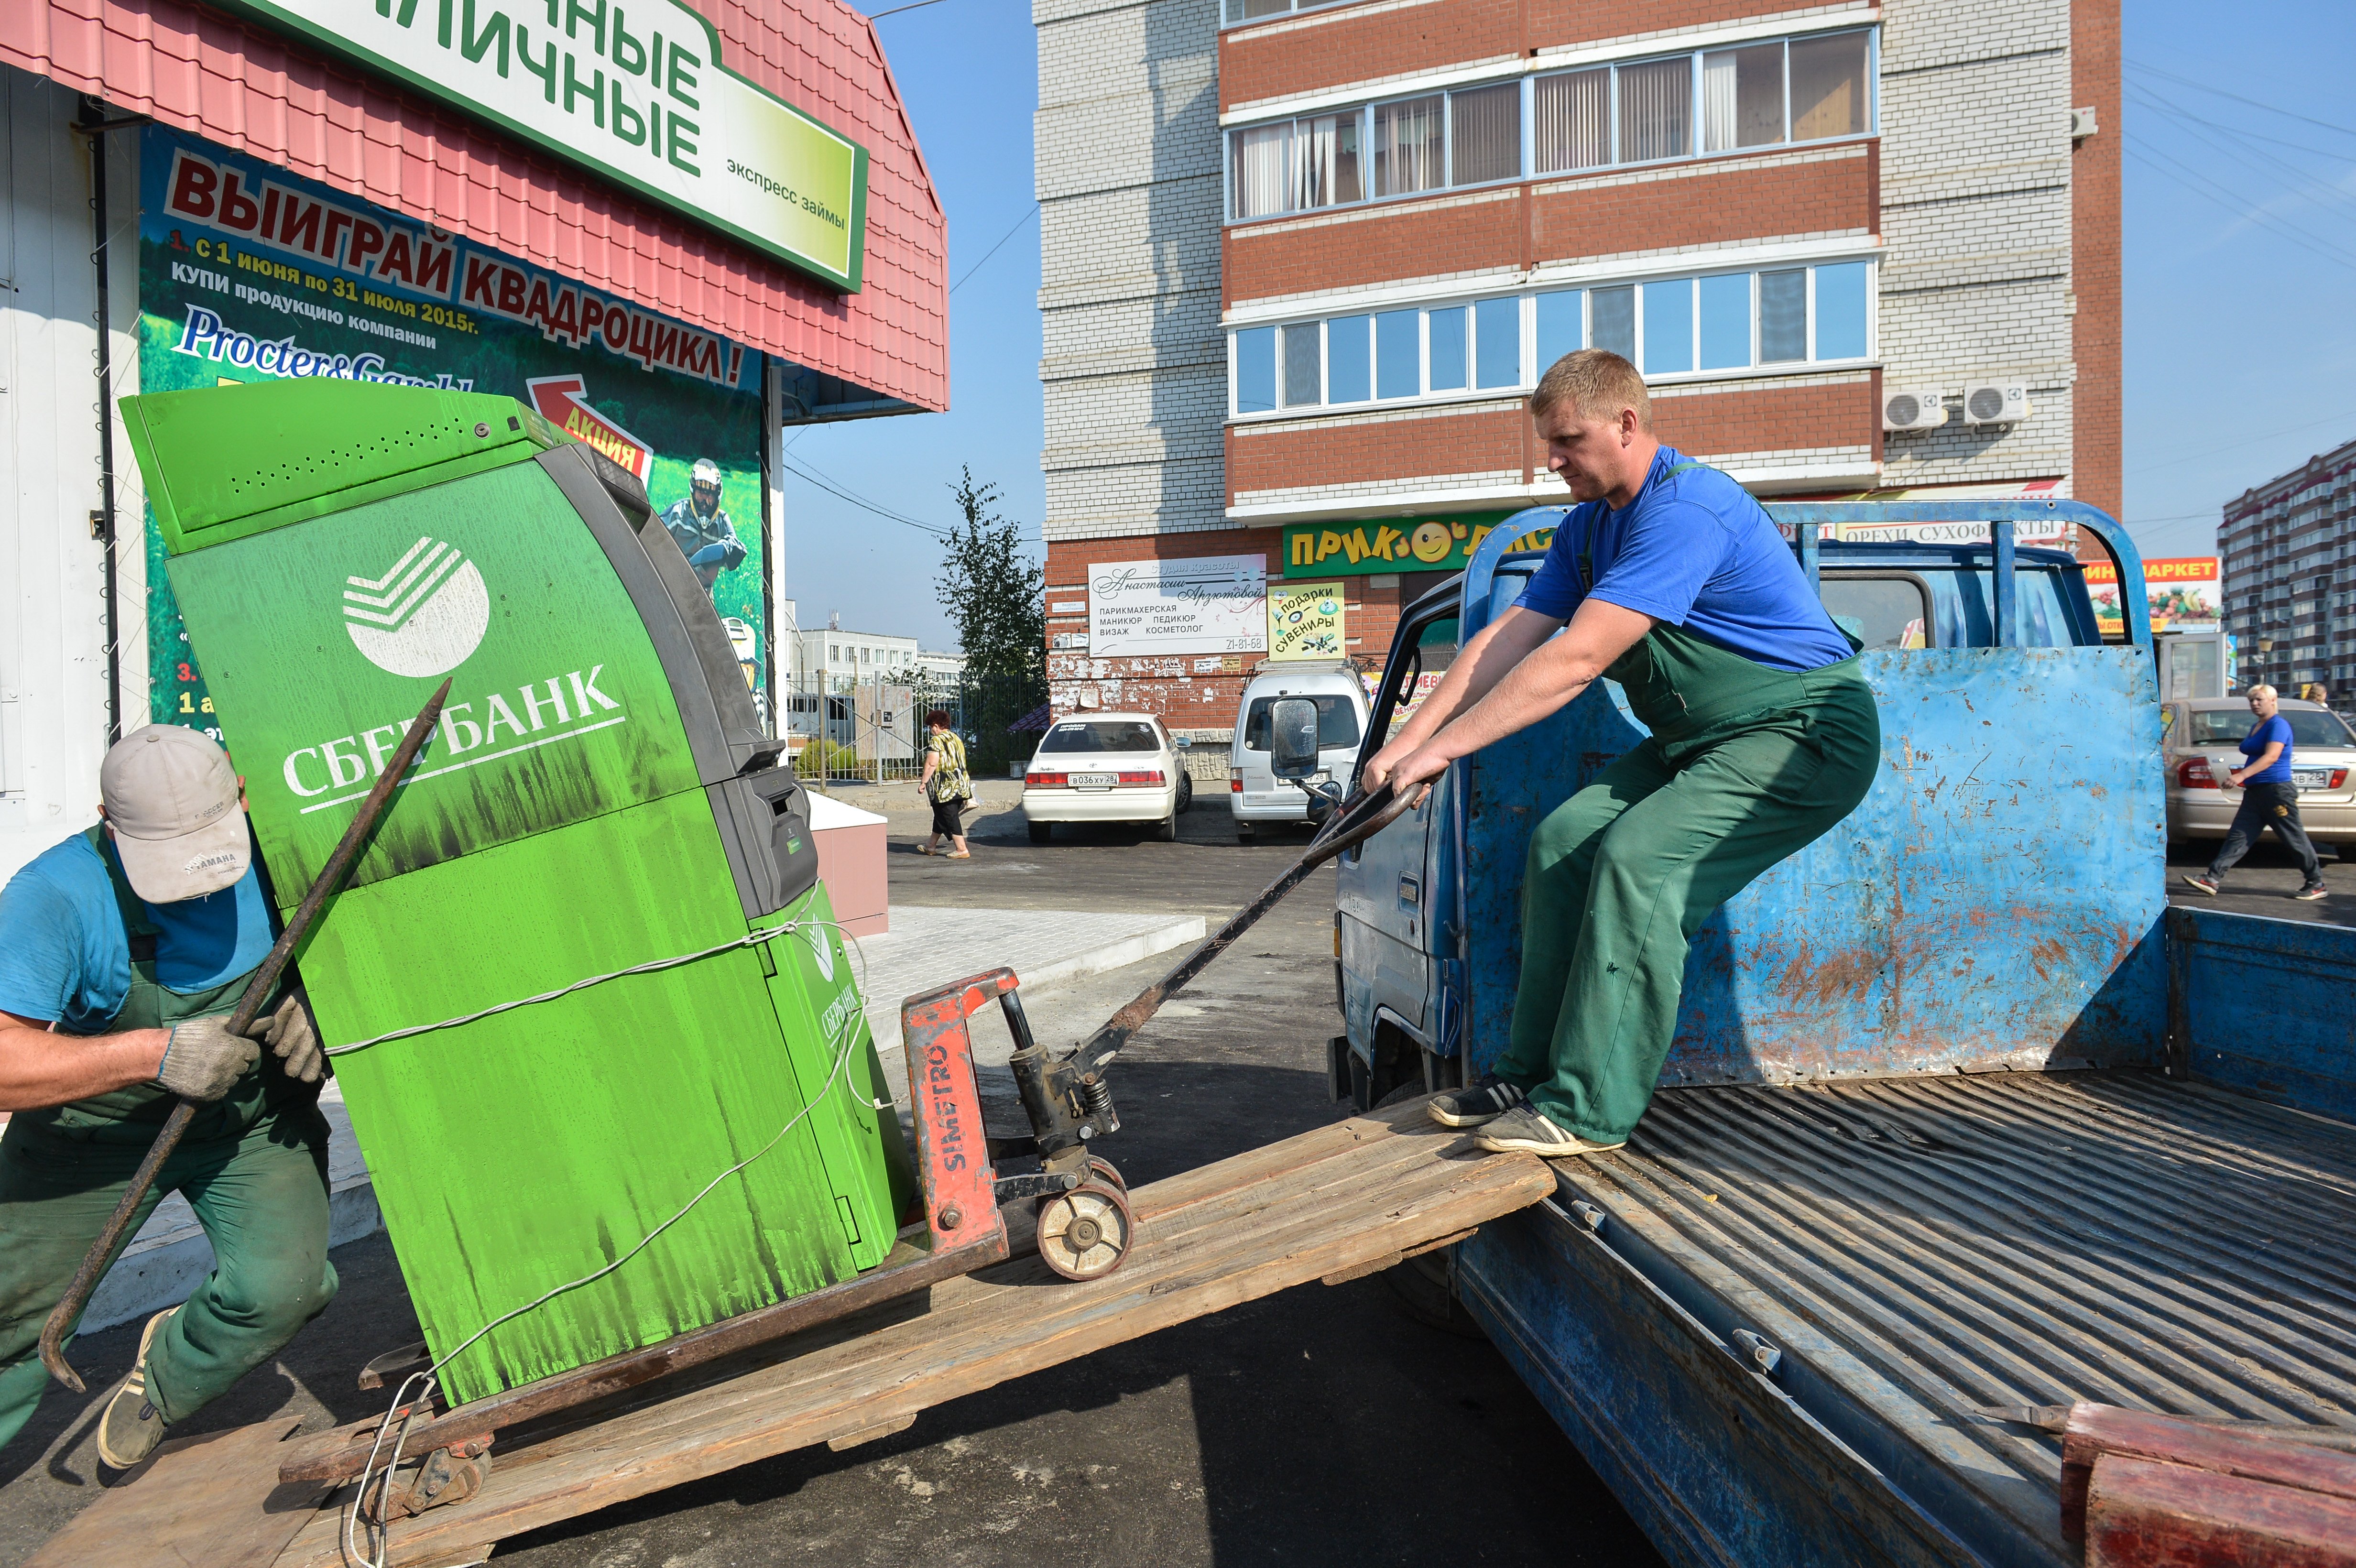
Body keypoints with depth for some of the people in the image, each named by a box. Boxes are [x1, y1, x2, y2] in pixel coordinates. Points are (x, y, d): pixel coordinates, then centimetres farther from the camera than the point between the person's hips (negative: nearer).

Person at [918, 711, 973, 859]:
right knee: (941, 816, 19)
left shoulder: (936, 741, -12)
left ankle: (962, 850, -6)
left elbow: (931, 764, -18)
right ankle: (931, 845, 30)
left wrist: (924, 782, -12)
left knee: (950, 818, -4)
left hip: (945, 787, -9)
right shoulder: (957, 739, 15)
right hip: (961, 785, 9)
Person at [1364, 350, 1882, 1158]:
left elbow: (1573, 661, -30)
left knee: (1639, 859, -27)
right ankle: (1534, 1073, 0)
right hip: (1702, 739, 9)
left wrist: (1444, 747, -28)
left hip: (1803, 735, -9)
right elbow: (1506, 640, 2)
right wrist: (1408, 739, -8)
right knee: (1562, 839, -5)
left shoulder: (1686, 511, -24)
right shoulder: (1590, 525, 7)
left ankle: (1589, 1108, -21)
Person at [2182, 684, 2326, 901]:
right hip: (2255, 792, 9)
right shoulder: (2255, 727, 17)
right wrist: (2242, 775, 14)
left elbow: (2271, 757, -24)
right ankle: (2213, 879, -7)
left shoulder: (2279, 725, -11)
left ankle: (2316, 884, 14)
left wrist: (2243, 775, -33)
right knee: (2238, 836, 0)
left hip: (2277, 791, -9)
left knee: (2294, 839, 1)